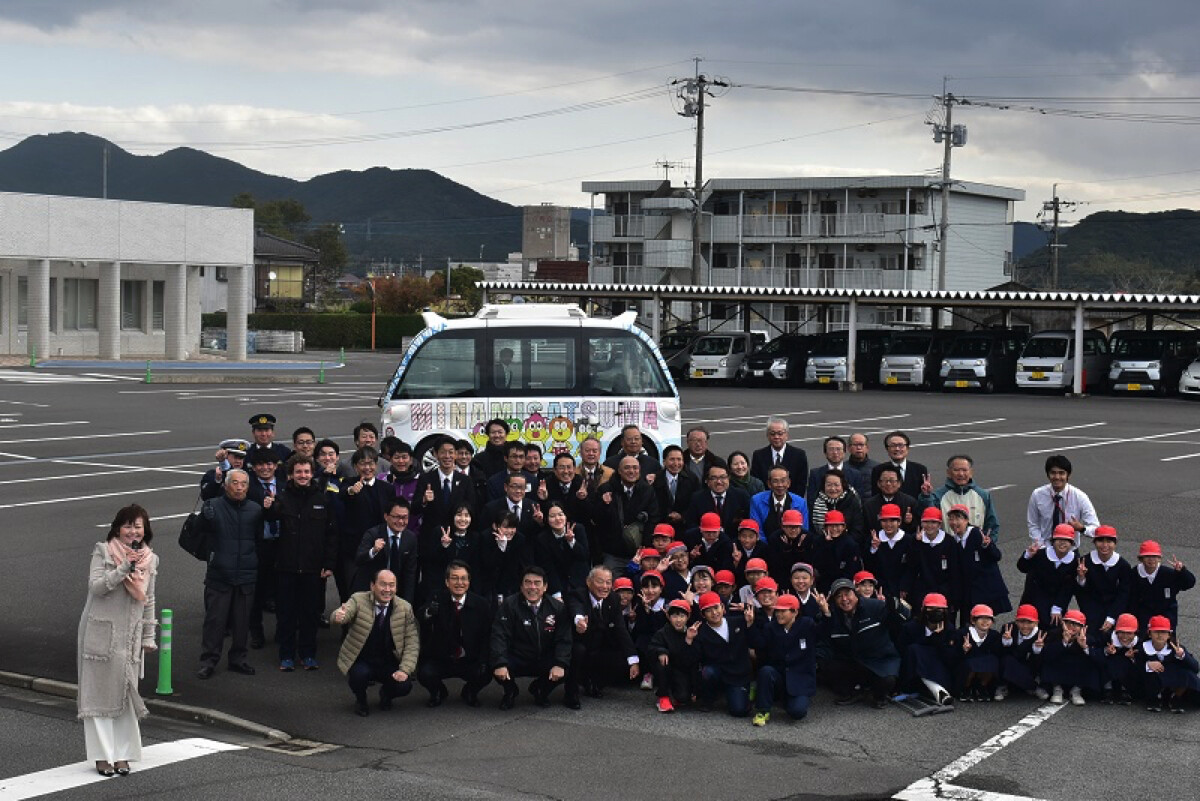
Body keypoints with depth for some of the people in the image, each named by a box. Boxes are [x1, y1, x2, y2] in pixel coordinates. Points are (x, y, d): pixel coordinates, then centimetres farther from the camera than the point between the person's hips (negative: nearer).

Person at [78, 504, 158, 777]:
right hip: (101, 632, -4)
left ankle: (122, 754, 13)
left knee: (125, 693, 5)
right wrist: (124, 568, -22)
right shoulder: (103, 551, -3)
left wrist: (148, 637, 13)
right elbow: (96, 586, -14)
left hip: (131, 636, 4)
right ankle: (103, 755, 7)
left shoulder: (150, 559, 9)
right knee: (99, 692, 0)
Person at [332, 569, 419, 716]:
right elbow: (344, 614, -30)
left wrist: (405, 670, -18)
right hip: (361, 661, -2)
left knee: (404, 686, -24)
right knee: (359, 675, -34)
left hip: (389, 663, 2)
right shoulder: (358, 601, -10)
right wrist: (339, 616, -56)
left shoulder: (405, 608, -4)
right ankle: (361, 701, 4)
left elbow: (412, 642, -5)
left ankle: (386, 694, 16)